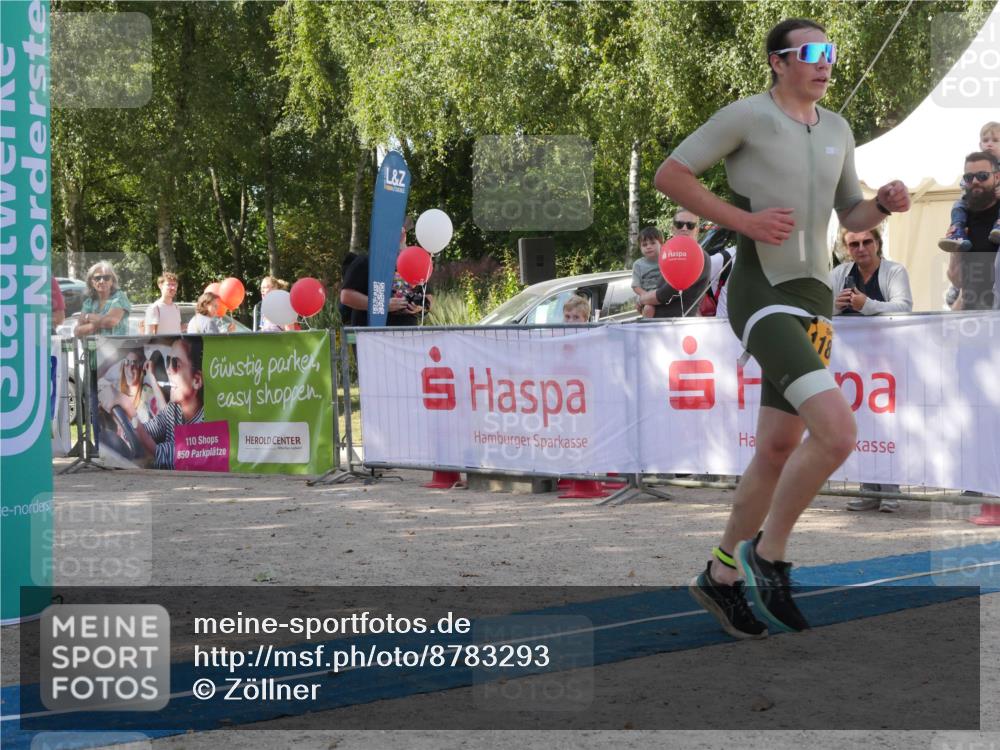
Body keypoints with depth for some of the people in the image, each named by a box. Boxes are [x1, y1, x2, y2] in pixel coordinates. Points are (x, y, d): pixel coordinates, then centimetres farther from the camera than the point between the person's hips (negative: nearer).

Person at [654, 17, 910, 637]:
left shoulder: (838, 130, 15)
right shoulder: (748, 116, -6)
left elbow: (852, 216, 22)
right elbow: (669, 175, -6)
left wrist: (885, 205, 0)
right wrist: (742, 219, -14)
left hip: (814, 298, 8)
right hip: (763, 292, -8)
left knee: (778, 450, 11)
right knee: (838, 430, -22)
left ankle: (722, 576, 25)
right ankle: (769, 553, -5)